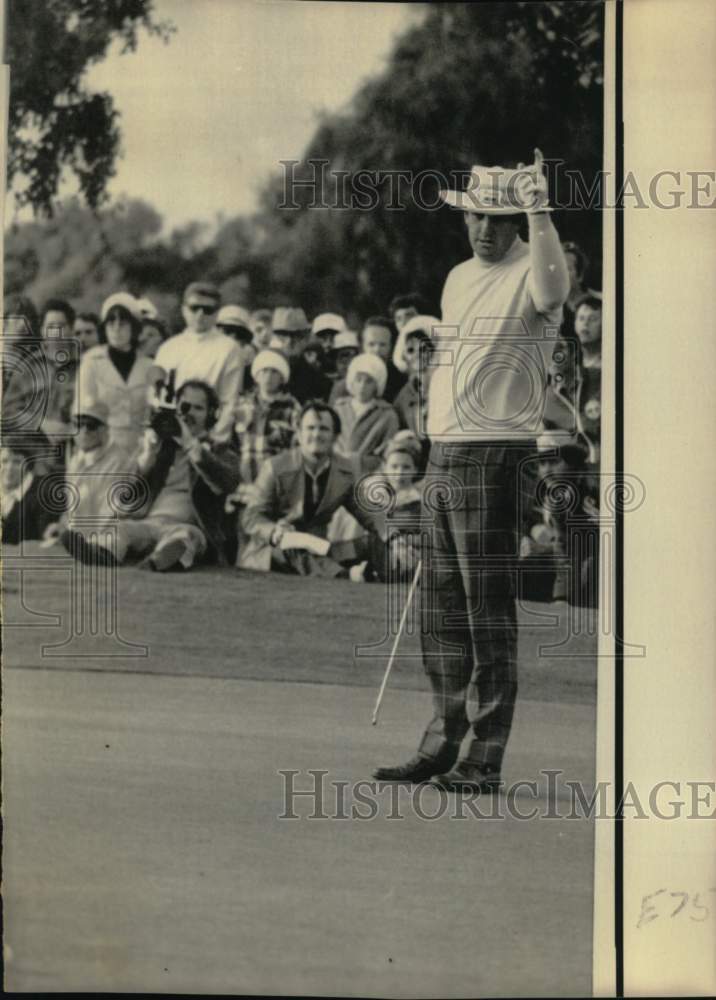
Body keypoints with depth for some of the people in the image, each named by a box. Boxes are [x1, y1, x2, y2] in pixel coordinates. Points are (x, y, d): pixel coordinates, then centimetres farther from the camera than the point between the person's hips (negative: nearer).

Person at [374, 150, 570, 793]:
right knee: (442, 610, 12)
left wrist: (539, 210, -38)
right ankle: (444, 742, 21)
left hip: (494, 455, -8)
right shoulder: (459, 277, 18)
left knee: (489, 609, -6)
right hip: (442, 453, 8)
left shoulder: (529, 272, -6)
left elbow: (551, 292, -33)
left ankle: (485, 757, -1)